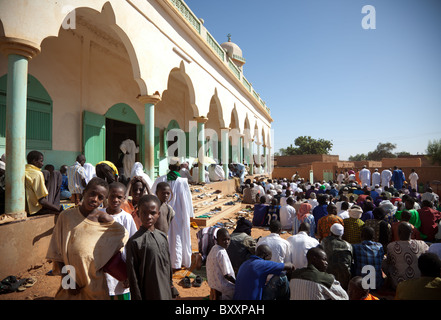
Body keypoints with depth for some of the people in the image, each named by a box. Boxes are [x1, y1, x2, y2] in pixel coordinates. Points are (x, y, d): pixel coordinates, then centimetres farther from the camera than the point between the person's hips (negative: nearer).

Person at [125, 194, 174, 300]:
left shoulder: (162, 236, 1)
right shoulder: (134, 242, -17)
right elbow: (132, 275, -12)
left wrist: (170, 283, 14)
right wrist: (137, 297, -9)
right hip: (148, 292, -5)